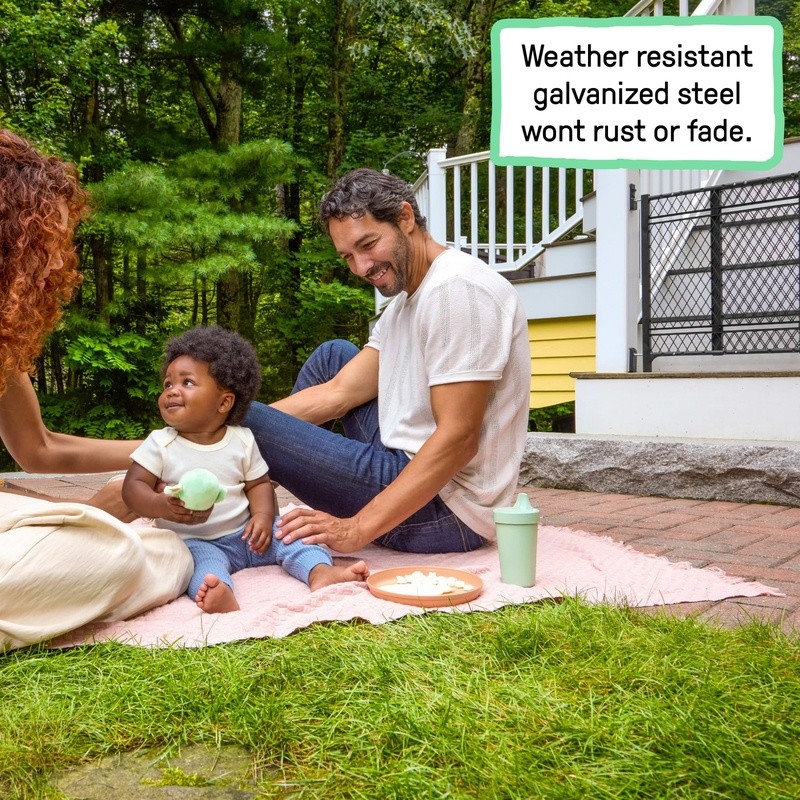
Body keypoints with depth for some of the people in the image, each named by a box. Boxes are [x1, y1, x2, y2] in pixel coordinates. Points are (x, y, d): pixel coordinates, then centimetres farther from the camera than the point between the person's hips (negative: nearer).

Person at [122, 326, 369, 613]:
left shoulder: (242, 440, 3)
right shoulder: (160, 443, -2)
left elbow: (259, 484, 8)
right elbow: (133, 486, -5)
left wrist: (263, 516, -12)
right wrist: (161, 505, -27)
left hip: (244, 533, 4)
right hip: (193, 540, -3)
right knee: (202, 558, -34)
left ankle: (320, 571, -32)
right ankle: (220, 595, -61)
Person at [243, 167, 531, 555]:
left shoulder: (457, 288, -18)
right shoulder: (405, 301, 12)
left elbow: (459, 437, -24)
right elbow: (337, 393, 7)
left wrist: (360, 529, -24)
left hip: (445, 509, -10)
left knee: (247, 420, -13)